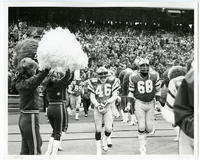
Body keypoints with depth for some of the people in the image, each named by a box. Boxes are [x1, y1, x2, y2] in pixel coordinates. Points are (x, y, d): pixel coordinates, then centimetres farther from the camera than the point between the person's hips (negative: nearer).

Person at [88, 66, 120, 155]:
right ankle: (98, 150, 14)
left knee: (108, 129, -8)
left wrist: (107, 102, -24)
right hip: (97, 108, 0)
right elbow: (92, 97, -5)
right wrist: (97, 105, -22)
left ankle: (105, 141, 27)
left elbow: (114, 96, -7)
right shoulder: (93, 83, -6)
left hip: (108, 107, 0)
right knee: (98, 129, 1)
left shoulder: (112, 81, -6)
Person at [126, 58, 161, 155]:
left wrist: (157, 101, 2)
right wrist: (129, 103, -2)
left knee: (149, 128, 2)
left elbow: (157, 89, 7)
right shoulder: (134, 78, -7)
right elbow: (131, 91, 4)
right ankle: (142, 148, 8)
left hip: (150, 103, 2)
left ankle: (142, 134, 36)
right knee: (141, 127, -6)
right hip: (139, 103, -2)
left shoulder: (154, 76, -5)